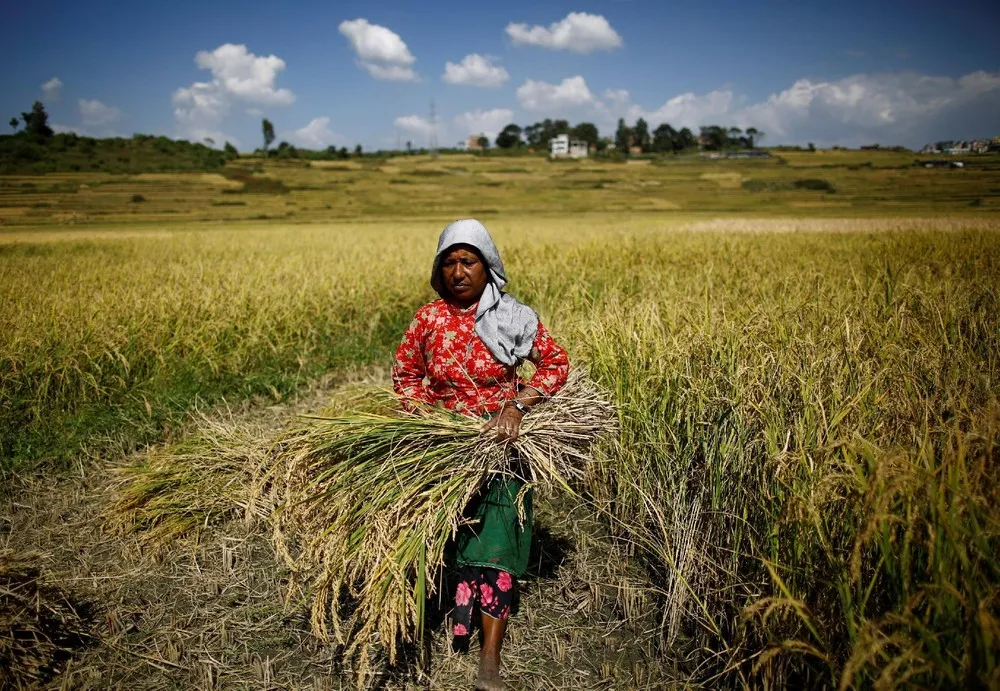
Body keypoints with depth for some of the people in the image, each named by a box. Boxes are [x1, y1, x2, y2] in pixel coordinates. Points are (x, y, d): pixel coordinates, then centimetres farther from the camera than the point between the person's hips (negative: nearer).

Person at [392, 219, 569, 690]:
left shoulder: (513, 318, -7)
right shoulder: (428, 318, -2)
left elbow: (556, 364, -5)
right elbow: (404, 374, 8)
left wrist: (517, 405, -18)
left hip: (501, 442, -2)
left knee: (496, 544, -8)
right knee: (447, 540, 10)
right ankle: (454, 624, 33)